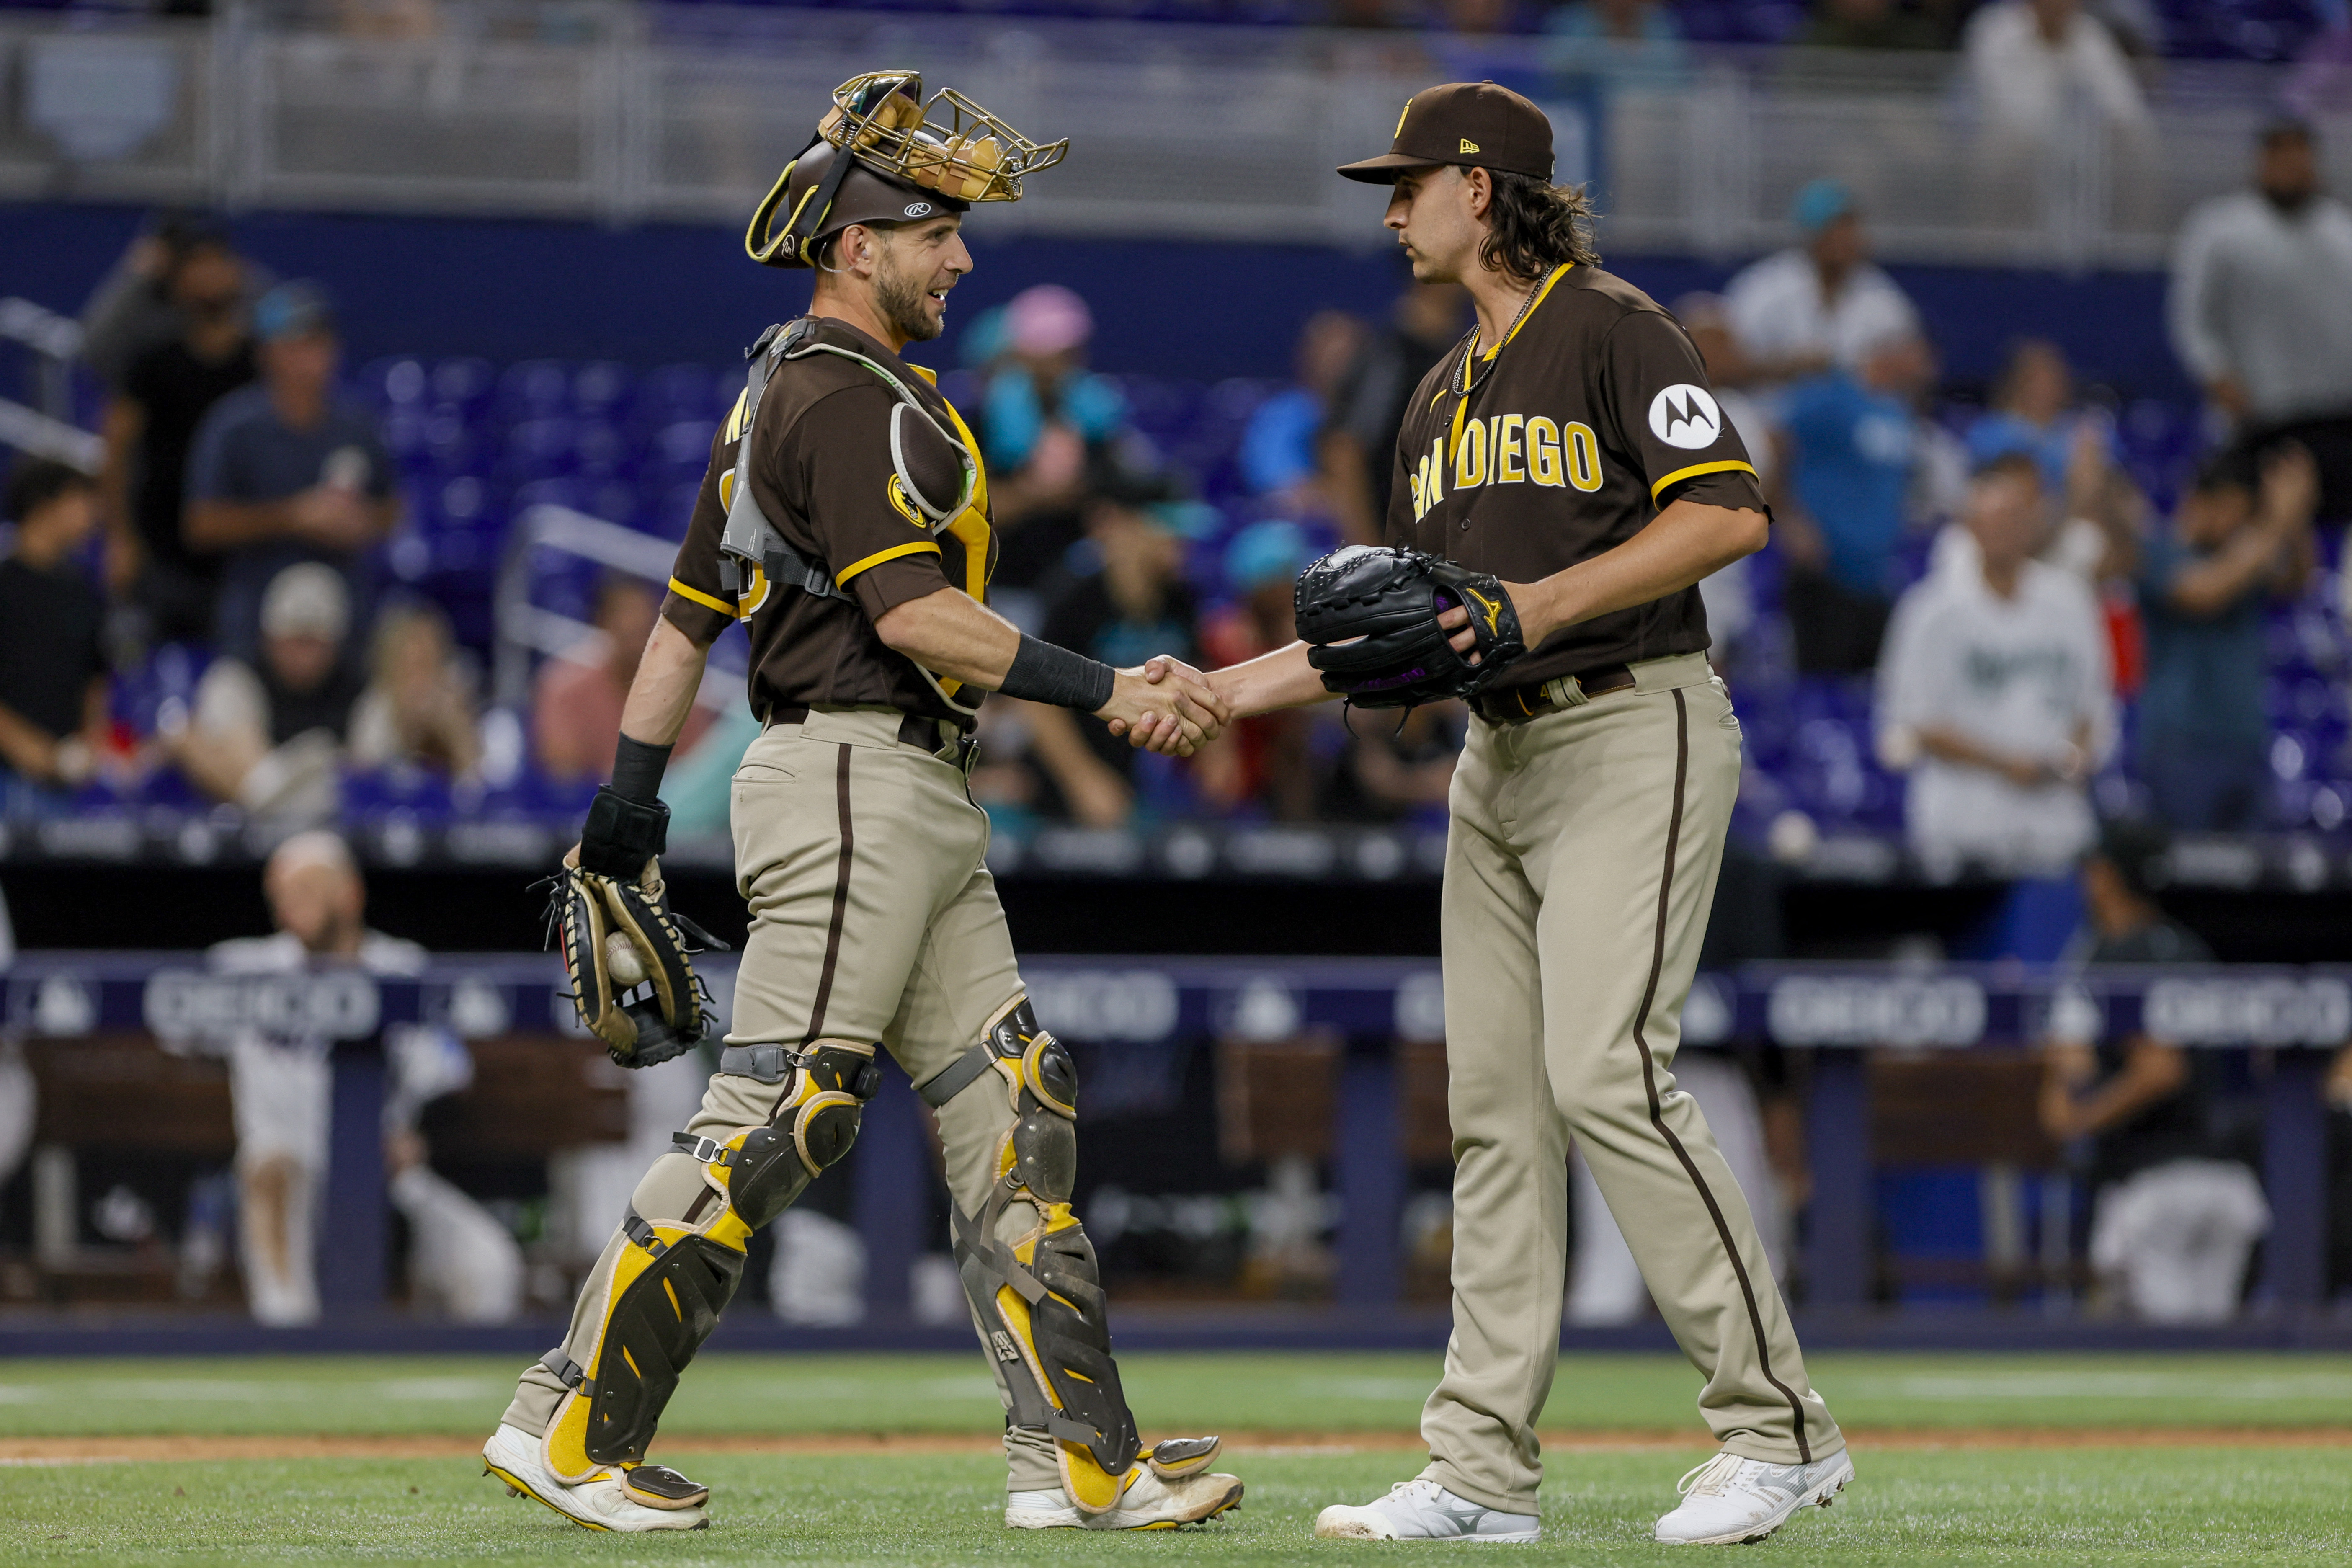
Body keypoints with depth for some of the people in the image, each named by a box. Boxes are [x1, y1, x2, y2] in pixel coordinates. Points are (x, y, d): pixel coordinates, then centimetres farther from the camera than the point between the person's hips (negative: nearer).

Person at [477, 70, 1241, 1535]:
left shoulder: (785, 387, 19)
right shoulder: (844, 397, -12)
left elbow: (692, 602, 21)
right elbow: (914, 612, -21)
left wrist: (634, 791, 21)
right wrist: (1103, 689, -23)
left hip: (920, 806, 11)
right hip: (853, 778, -11)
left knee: (1014, 1109, 6)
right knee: (774, 1120, -10)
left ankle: (1079, 1458, 5)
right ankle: (571, 1427, -5)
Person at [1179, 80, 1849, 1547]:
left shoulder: (1614, 331, -6)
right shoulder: (1447, 396, 21)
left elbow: (1731, 513, -16)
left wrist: (1546, 602, -20)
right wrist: (1222, 690, 14)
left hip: (1633, 736, -9)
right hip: (1500, 755, 9)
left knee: (1608, 1071, -18)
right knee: (1496, 1099, 5)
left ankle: (1780, 1426, -13)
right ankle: (1483, 1471, 5)